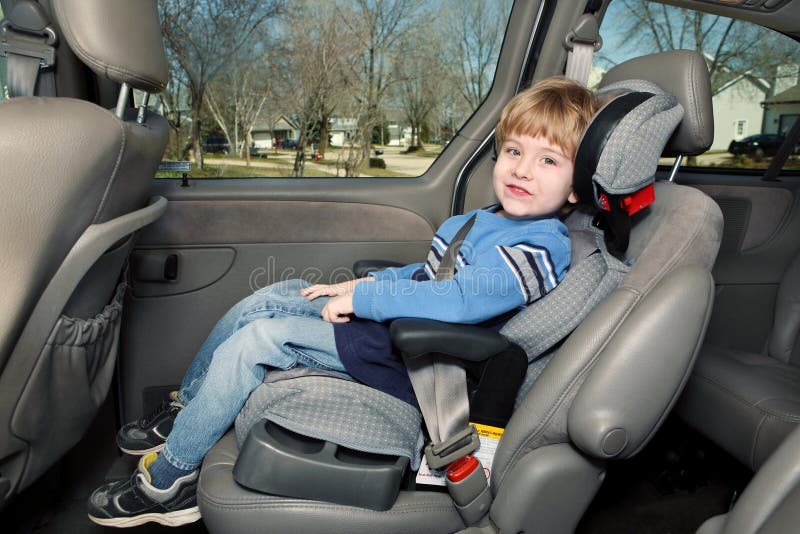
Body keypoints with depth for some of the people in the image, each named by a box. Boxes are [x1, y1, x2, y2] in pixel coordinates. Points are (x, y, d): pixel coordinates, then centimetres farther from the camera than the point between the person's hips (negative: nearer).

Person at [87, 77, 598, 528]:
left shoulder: (537, 250, -19)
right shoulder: (492, 219, 11)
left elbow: (458, 299, -32)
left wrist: (361, 297, -23)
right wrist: (367, 284, 5)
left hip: (406, 360, -9)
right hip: (393, 319, 10)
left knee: (256, 340, -15)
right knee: (268, 298, 5)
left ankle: (168, 482, 4)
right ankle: (184, 409, 23)